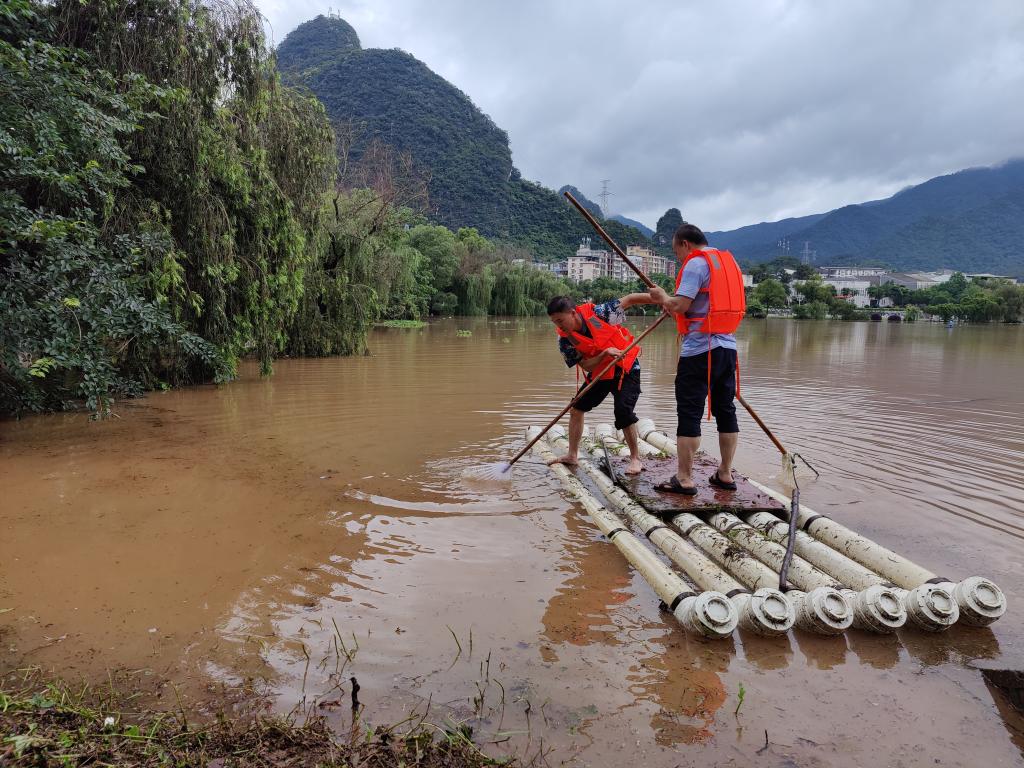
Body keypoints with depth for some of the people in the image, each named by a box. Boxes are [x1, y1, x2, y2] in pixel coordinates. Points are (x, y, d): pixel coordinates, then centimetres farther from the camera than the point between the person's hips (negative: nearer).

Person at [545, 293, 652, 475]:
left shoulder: (597, 312, -25)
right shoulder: (564, 339, -15)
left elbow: (629, 299, -15)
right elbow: (586, 365, -16)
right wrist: (605, 353, -34)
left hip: (626, 369, -5)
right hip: (599, 372, 5)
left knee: (623, 411, -19)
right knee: (576, 408, 4)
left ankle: (635, 459, -3)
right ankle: (572, 456, 18)